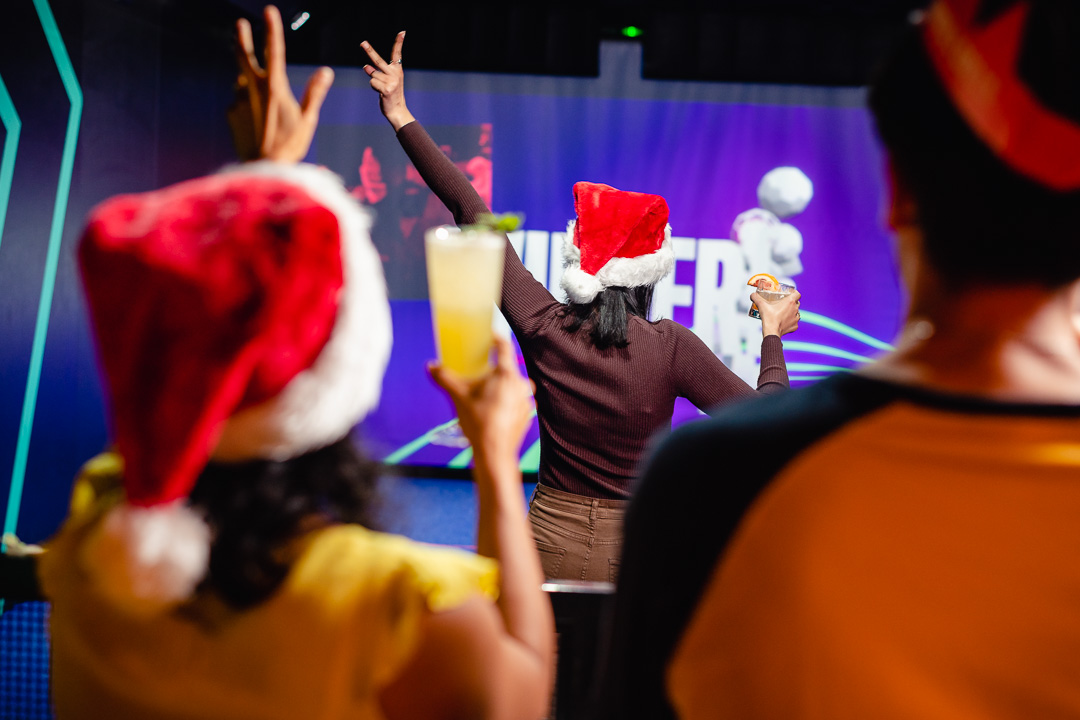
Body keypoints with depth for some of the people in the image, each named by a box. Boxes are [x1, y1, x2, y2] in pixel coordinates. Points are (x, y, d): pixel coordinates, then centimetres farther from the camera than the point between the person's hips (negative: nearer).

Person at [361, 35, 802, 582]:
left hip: (550, 545, 2)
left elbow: (471, 212, -2)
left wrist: (400, 116, 6)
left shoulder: (543, 329, -8)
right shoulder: (671, 347, -14)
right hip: (640, 555, -2)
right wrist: (773, 334, 11)